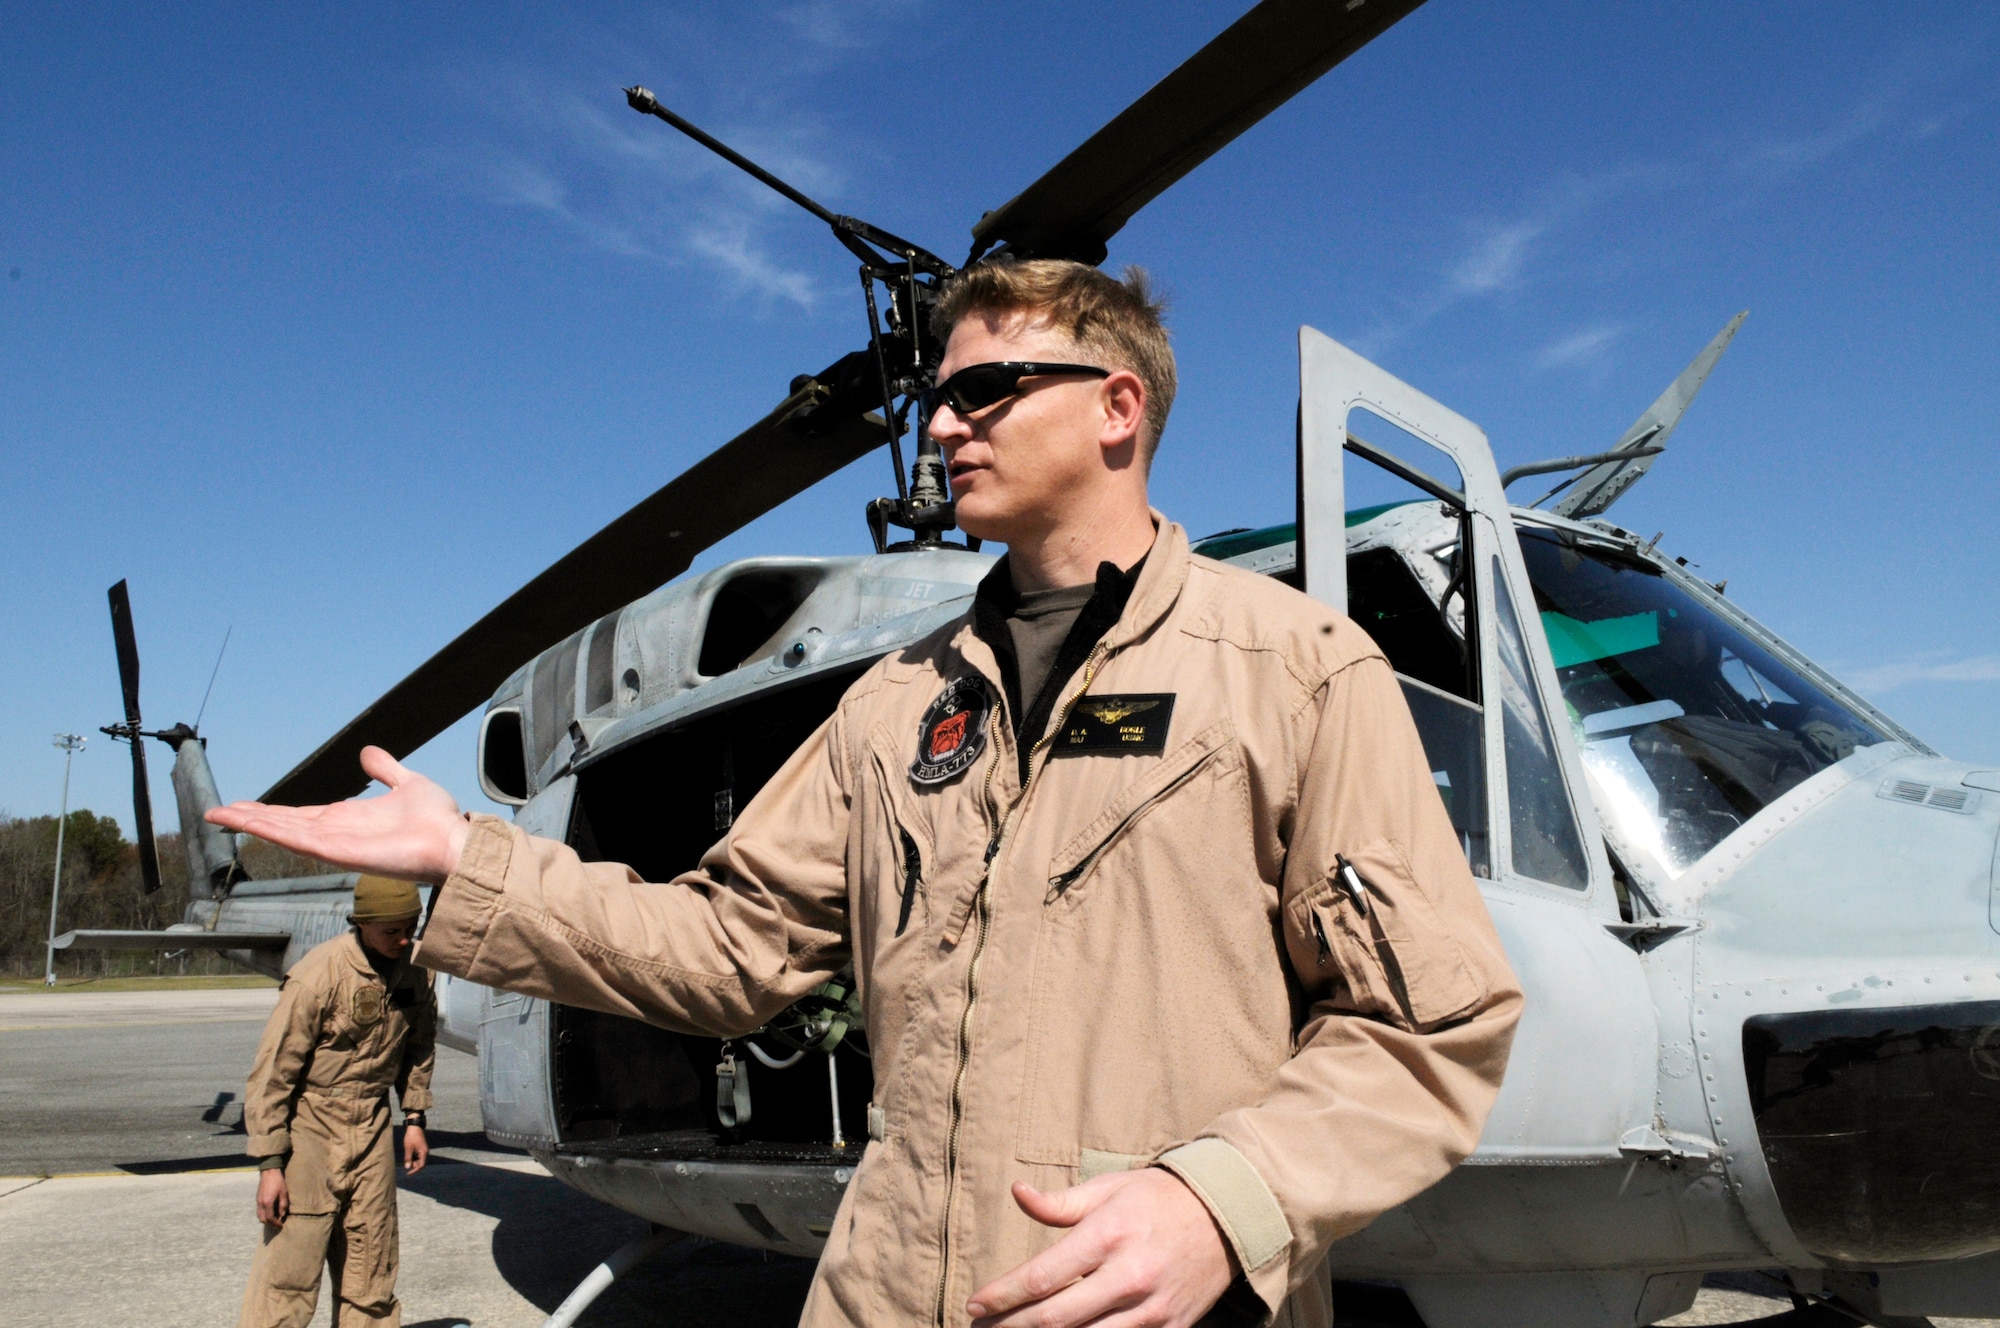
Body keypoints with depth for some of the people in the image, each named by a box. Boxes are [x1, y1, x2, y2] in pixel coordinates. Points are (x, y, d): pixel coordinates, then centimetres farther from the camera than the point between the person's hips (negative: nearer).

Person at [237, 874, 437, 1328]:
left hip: (372, 1126, 6)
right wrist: (270, 1163, -17)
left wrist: (414, 1119, 14)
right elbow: (272, 1072, -16)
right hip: (310, 1124, -5)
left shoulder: (415, 968, -2)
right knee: (289, 1273, -6)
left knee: (372, 1274, 11)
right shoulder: (318, 975, -20)